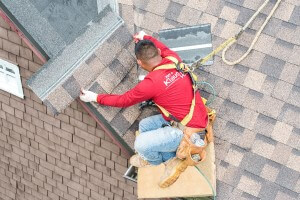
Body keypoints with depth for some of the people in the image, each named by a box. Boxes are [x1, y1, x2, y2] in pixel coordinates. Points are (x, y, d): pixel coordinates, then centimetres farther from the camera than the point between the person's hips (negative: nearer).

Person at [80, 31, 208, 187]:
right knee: (144, 126, 11)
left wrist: (95, 97, 7)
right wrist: (145, 38, 41)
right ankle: (171, 161, 11)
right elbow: (164, 48, 25)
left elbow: (123, 101, -6)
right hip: (197, 118, 9)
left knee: (141, 145, -11)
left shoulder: (151, 83, -23)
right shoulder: (174, 60, -3)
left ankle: (156, 161, 22)